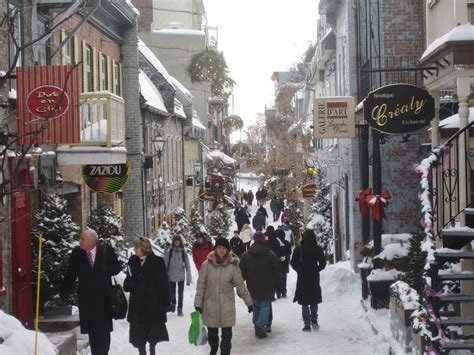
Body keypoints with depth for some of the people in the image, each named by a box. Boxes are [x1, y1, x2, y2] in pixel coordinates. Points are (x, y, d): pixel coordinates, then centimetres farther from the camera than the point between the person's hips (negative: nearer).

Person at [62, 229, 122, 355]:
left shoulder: (106, 250, -5)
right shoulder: (77, 253, 0)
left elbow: (117, 267, 0)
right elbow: (70, 274, 5)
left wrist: (102, 270, -16)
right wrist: (64, 292, 2)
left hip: (103, 298, -1)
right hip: (86, 299, 2)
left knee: (104, 330, 1)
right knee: (91, 331, 6)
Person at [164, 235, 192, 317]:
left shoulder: (183, 253, -4)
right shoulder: (169, 252, -7)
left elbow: (187, 266, -1)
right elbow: (165, 264, -5)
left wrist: (188, 279, -3)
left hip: (181, 277, 0)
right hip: (171, 276, 0)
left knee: (180, 293, -1)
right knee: (172, 293, 11)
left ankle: (180, 309, 13)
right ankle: (173, 303, 41)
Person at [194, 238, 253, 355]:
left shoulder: (232, 266, -7)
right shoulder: (207, 265, -7)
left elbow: (241, 286, 0)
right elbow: (201, 285, -2)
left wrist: (249, 302, 4)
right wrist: (198, 303, -4)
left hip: (227, 306, -1)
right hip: (210, 305, 1)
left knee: (227, 334, 0)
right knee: (212, 332, 15)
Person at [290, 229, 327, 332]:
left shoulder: (299, 249, -7)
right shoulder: (317, 249, -5)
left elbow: (293, 263, -3)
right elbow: (322, 263, -1)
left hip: (302, 278, -1)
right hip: (314, 278, 1)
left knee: (304, 302, 4)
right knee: (314, 301, 16)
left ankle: (307, 324, -1)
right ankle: (314, 320, 2)